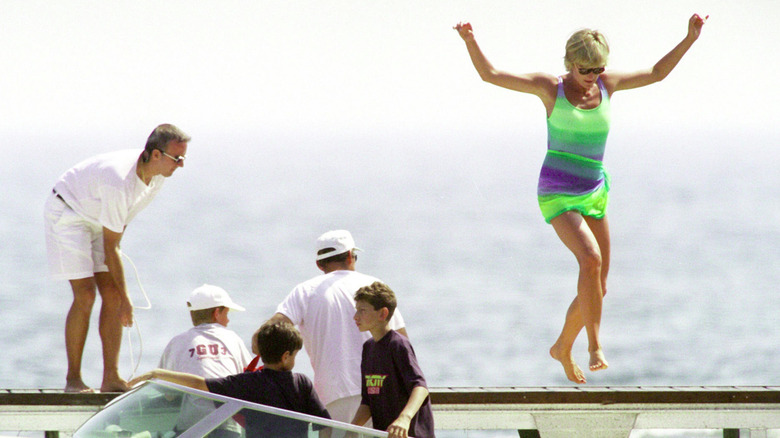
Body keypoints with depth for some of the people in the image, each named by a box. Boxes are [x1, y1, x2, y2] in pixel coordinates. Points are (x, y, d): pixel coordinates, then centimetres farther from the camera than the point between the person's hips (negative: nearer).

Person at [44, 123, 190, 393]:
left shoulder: (157, 174, -11)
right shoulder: (119, 182, -36)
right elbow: (109, 247, -29)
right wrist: (125, 299, -24)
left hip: (97, 220, 8)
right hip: (66, 213, -8)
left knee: (111, 294, -4)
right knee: (85, 295, -16)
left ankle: (111, 378, -4)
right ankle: (73, 380, -9)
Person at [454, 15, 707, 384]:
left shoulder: (607, 84, 6)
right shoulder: (550, 87, -5)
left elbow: (657, 73, 18)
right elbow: (489, 74, -8)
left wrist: (689, 39, 10)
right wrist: (470, 42, -24)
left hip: (594, 194, 5)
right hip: (557, 196, -5)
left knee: (597, 288, 6)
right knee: (591, 258, -29)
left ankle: (563, 348, 31)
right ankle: (595, 346, -22)